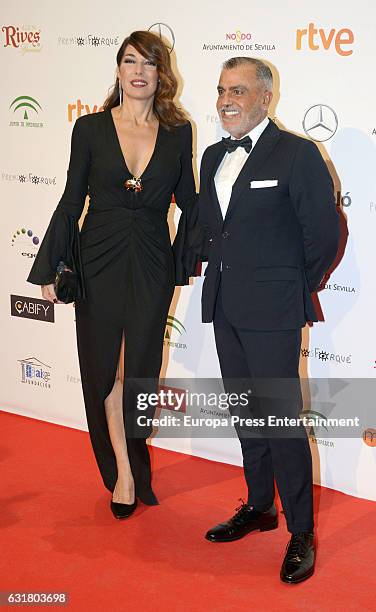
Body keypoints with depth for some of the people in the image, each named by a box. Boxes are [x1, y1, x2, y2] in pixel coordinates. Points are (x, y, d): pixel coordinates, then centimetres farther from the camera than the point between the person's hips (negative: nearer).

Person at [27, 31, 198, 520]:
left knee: (141, 367, 7)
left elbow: (188, 200, 11)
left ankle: (131, 462, 30)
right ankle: (124, 471, 21)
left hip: (152, 263, 1)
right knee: (107, 367, 6)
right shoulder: (91, 128, -2)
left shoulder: (178, 132, 2)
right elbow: (72, 201, 1)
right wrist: (50, 269, -1)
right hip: (100, 261, 0)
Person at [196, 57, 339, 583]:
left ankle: (301, 532, 9)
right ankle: (260, 506, 31)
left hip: (272, 310, -7)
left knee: (281, 418, -4)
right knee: (246, 413, 16)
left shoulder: (297, 154, -11)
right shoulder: (214, 156, 11)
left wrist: (299, 287, 0)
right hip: (224, 307, 7)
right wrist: (222, 273, 14)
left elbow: (324, 233, -9)